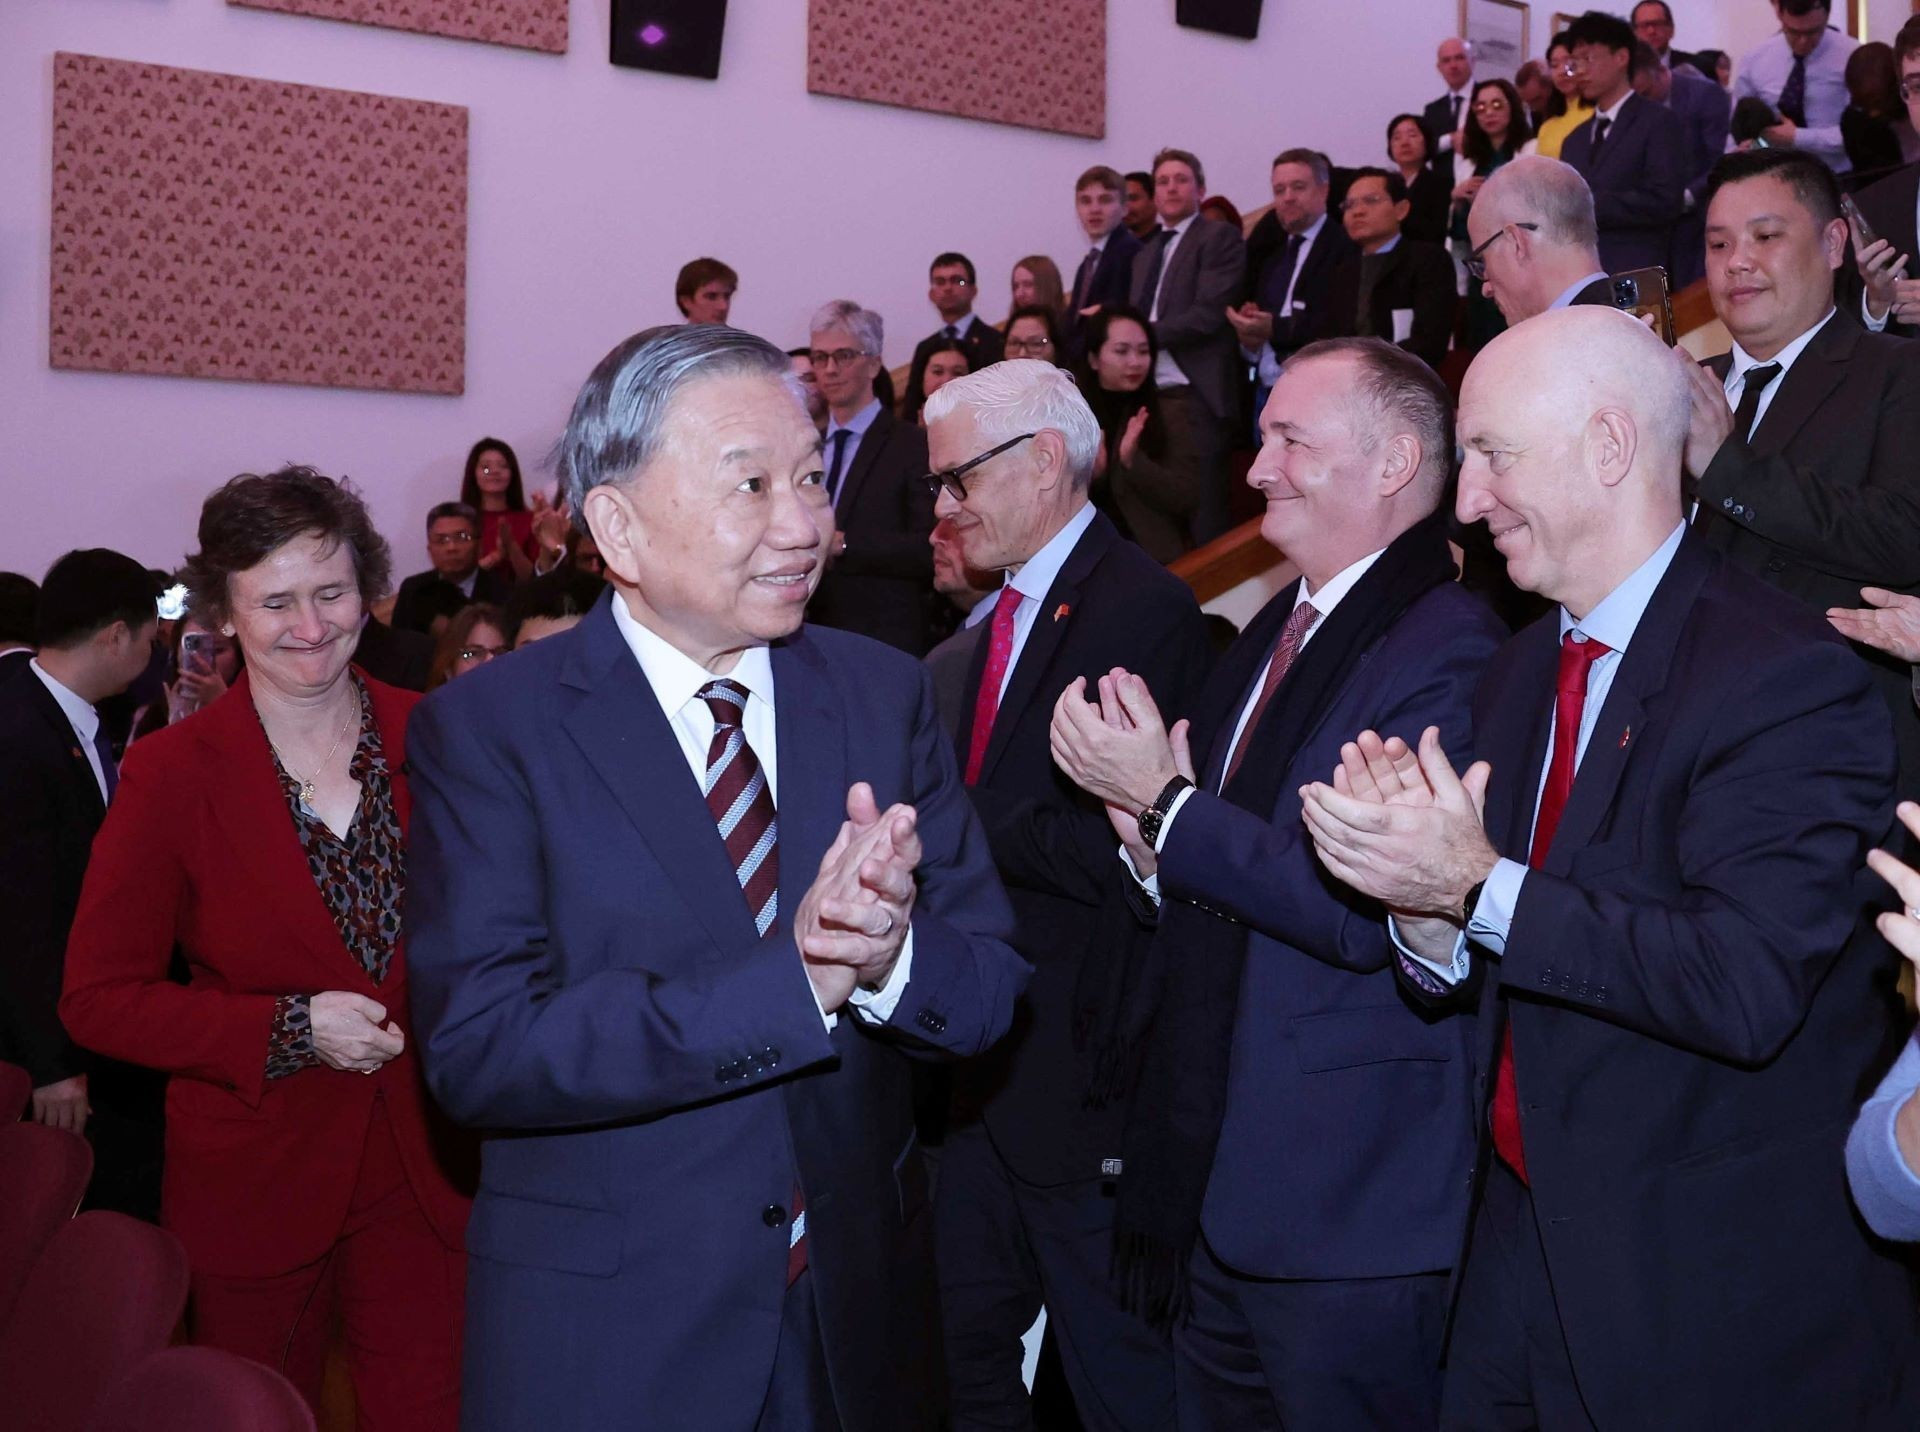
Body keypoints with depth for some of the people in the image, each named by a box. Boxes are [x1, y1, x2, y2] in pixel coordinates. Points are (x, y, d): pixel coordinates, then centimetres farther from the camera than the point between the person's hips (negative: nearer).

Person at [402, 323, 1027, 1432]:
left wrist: (889, 954, -24)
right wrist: (796, 981, -26)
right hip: (606, 1335, -3)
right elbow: (477, 1051, -19)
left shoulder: (886, 694, 0)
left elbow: (992, 993, -2)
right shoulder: (488, 729, -10)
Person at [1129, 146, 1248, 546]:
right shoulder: (1145, 254, 23)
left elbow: (1210, 313, -11)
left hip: (1196, 396, -7)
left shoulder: (1220, 238, 0)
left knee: (1201, 518, -8)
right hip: (1148, 393, 7)